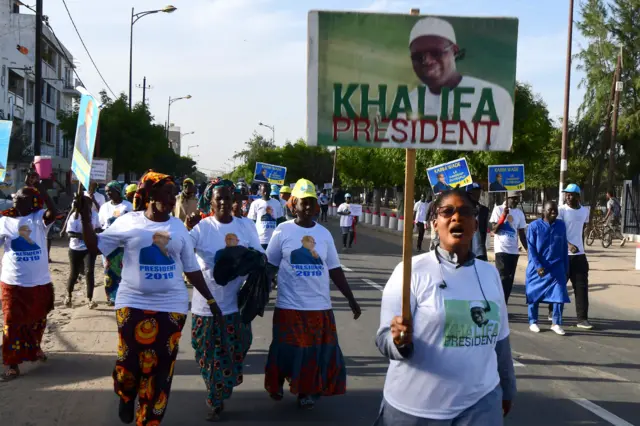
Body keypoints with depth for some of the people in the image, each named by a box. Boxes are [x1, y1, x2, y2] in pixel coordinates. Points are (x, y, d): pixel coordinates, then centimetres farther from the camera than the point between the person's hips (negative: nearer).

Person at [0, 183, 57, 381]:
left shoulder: (39, 218, -6)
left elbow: (53, 212, -28)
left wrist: (37, 185, -30)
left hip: (39, 282, 0)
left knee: (37, 320, 20)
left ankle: (35, 348, 44)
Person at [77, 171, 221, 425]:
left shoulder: (178, 227, 6)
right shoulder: (129, 222, -2)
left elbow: (191, 268, 11)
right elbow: (95, 247, 0)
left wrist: (210, 299, 10)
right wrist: (86, 218, -13)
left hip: (171, 306, 2)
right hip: (133, 303, -2)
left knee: (160, 367, 5)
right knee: (130, 360, 3)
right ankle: (125, 397, 37)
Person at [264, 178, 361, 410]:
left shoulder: (324, 233, 5)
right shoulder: (282, 231, -4)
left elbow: (335, 270, 9)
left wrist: (351, 299, 7)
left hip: (320, 307, 3)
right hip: (289, 306, -2)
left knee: (317, 353, 6)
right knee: (287, 352, 8)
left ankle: (307, 391, 27)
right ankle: (277, 384, 34)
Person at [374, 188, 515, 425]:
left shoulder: (490, 273, 7)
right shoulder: (412, 270, -9)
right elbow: (385, 340, -12)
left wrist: (507, 388, 23)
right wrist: (400, 342, -32)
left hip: (479, 404, 4)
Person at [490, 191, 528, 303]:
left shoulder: (520, 213, 11)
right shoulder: (498, 209, -3)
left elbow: (522, 233, 13)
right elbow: (494, 229, -7)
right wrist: (504, 215, -17)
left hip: (514, 251, 5)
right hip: (501, 249, -5)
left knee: (509, 280, 7)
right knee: (503, 278, -10)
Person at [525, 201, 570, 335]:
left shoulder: (561, 225, 3)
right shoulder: (534, 226, -8)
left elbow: (564, 248, 8)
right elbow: (531, 248, -9)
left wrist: (566, 268, 9)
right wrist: (537, 266, -17)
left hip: (556, 268, 3)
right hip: (537, 267, -2)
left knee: (560, 295, -5)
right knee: (534, 295, 7)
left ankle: (556, 323, 8)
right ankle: (533, 322, 21)